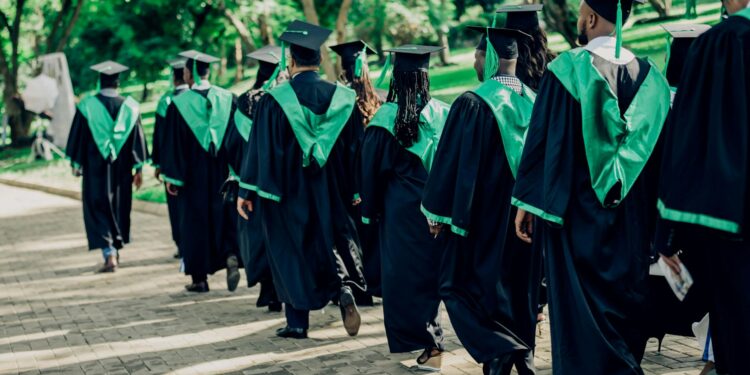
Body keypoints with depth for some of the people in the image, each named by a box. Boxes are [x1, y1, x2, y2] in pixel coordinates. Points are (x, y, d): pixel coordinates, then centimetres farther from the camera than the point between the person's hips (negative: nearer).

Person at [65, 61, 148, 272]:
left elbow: (78, 137, -2)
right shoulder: (129, 107, -2)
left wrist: (76, 164, 8)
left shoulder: (87, 106, -7)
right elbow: (138, 139, 0)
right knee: (119, 207, 18)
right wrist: (139, 168, 6)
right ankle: (116, 250, 29)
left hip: (95, 169, -2)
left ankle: (110, 255, -14)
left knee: (97, 208, 1)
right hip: (121, 169, 2)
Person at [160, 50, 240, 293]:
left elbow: (172, 143, -6)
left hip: (194, 174, -2)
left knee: (195, 221, 7)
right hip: (224, 173, 2)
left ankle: (199, 278, 10)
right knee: (225, 216, 11)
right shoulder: (228, 99, 0)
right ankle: (231, 257, -15)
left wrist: (171, 177, 1)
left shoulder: (179, 104, -8)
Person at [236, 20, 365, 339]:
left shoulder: (275, 100, -11)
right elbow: (355, 149, 3)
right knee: (333, 240, 14)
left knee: (290, 252, 9)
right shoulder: (342, 98, -2)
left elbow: (259, 149, -8)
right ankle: (344, 285, -15)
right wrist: (355, 192, 11)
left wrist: (246, 191, -1)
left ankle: (297, 322, 12)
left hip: (288, 192, -2)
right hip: (331, 193, 2)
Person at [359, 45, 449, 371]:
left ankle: (430, 341, -3)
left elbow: (373, 168, -4)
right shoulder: (443, 113, -1)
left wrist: (370, 209, 6)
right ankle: (431, 334, 14)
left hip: (401, 209, -3)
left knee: (405, 272, 3)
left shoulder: (387, 117, -10)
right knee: (430, 268, 14)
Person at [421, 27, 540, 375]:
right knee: (518, 290, 16)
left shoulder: (473, 103, -15)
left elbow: (452, 162, -13)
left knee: (462, 286, 4)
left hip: (484, 215, -6)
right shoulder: (534, 102, 3)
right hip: (526, 215, 6)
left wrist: (438, 212, -4)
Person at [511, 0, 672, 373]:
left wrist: (526, 202, -4)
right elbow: (656, 148, 6)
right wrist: (651, 210, 13)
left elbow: (541, 138, -9)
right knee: (624, 298, 14)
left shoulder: (569, 68, -8)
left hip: (577, 214, -4)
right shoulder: (649, 76, 3)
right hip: (633, 221, 4)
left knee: (579, 310, 0)